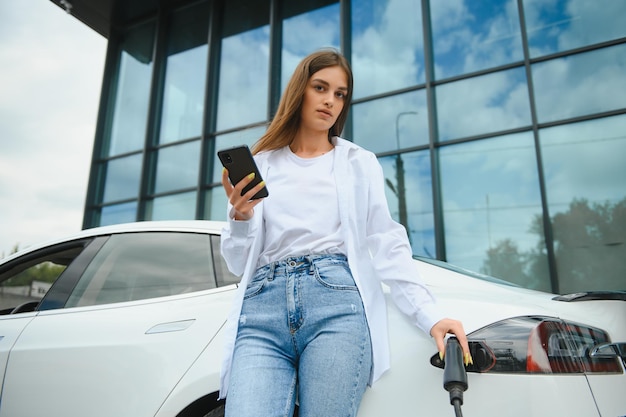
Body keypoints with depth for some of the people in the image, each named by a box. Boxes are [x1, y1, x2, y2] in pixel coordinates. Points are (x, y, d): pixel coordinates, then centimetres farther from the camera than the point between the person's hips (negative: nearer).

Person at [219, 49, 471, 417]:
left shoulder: (360, 163, 15)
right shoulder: (260, 166, 17)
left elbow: (388, 245, 7)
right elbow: (238, 264, 14)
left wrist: (430, 316, -4)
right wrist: (239, 216, -6)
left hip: (337, 303, 0)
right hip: (262, 308, 1)